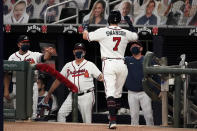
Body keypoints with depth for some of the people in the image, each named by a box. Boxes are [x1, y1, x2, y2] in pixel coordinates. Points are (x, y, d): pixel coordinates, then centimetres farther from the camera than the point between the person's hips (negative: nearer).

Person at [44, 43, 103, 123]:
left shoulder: (90, 65, 5)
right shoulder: (68, 65, 15)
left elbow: (100, 77, -5)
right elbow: (58, 80, 17)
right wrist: (49, 94, 15)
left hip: (86, 96, -4)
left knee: (87, 121, -7)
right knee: (61, 113, -9)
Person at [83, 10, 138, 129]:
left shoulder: (102, 31, -3)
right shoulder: (125, 33, 8)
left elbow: (85, 36, 7)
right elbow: (136, 37, 29)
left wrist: (85, 27, 26)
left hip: (108, 64, -4)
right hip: (121, 64, 4)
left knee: (110, 92, -12)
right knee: (118, 93, 17)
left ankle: (113, 120, -26)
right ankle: (113, 117, 25)